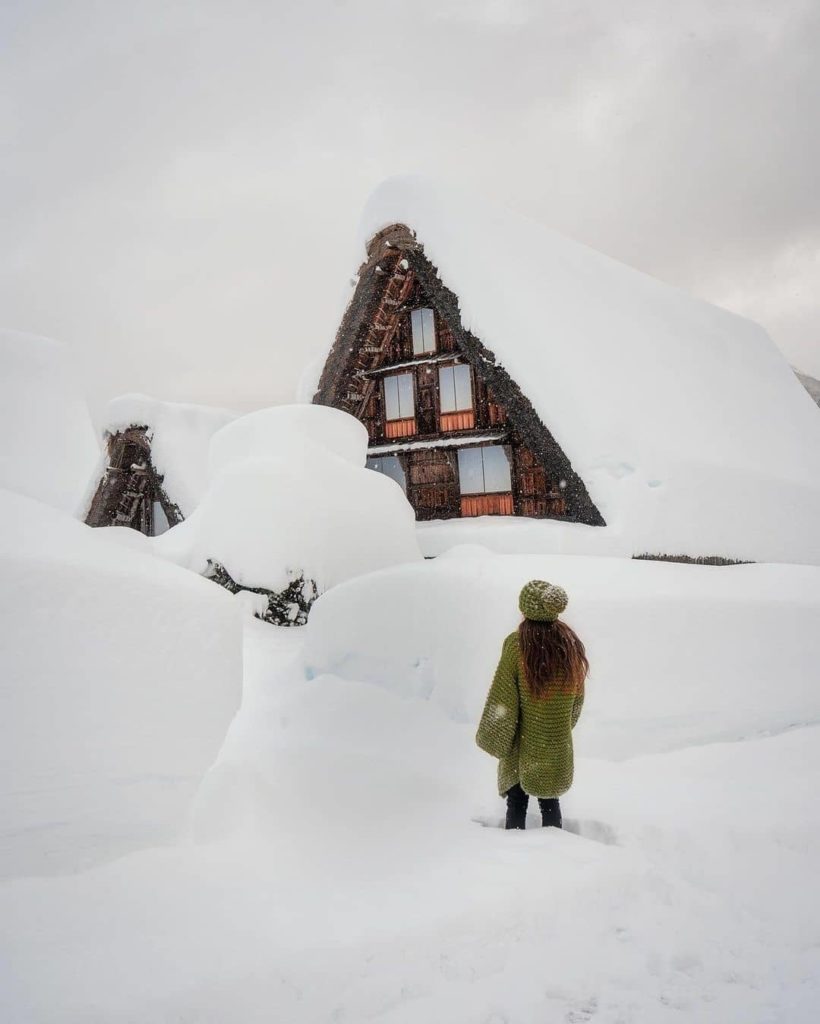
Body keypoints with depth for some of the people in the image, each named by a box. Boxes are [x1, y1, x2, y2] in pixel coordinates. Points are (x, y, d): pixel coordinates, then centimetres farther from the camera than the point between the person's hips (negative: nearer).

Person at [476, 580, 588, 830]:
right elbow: (577, 697, 6)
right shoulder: (570, 643, -5)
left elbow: (502, 701, -15)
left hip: (523, 747, -3)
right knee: (550, 802, 18)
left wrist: (494, 742, -4)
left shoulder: (517, 644, -19)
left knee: (517, 804, 11)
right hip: (557, 748, 4)